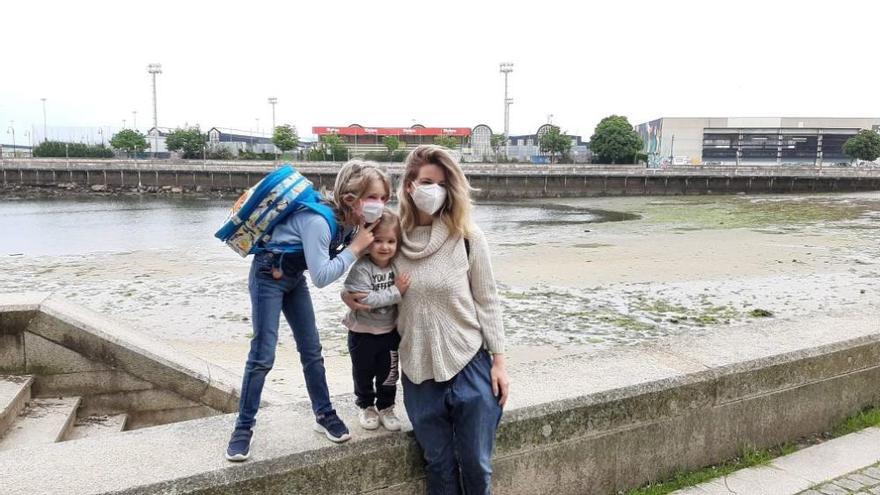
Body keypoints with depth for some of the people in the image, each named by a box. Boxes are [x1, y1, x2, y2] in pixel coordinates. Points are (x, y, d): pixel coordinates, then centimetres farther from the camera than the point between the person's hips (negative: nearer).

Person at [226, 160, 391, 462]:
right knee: (263, 355, -7)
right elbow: (321, 277, -30)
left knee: (311, 349, 10)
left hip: (295, 277, 8)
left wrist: (361, 243, -16)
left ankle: (324, 414, 23)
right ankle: (244, 427, 6)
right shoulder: (319, 221, -32)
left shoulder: (350, 220, -8)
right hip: (268, 275, -8)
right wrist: (356, 248, -28)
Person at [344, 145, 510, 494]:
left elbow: (487, 301, -2)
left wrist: (498, 361, -3)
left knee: (476, 464, 9)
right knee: (439, 467, 16)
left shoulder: (467, 237, -8)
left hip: (470, 365, -2)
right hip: (418, 372, 2)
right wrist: (349, 294, -5)